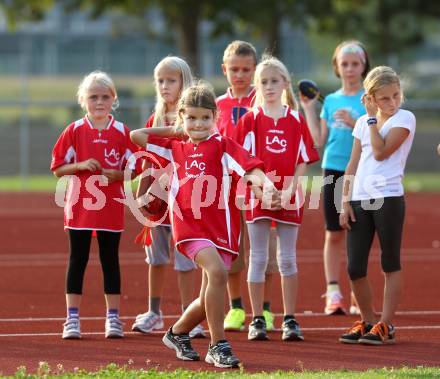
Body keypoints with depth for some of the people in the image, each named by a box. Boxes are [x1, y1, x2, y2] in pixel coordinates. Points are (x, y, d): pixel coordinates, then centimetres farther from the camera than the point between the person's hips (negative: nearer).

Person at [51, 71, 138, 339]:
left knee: (110, 260, 6)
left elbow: (133, 169, 5)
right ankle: (72, 318, 7)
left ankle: (113, 318, 13)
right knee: (77, 261, 3)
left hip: (111, 208, 0)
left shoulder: (122, 133, 1)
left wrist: (116, 174, -14)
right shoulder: (75, 131, 0)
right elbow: (58, 168, 1)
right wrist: (81, 165, -15)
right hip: (80, 207, 0)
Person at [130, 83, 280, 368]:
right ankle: (218, 346, -20)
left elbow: (249, 166, -10)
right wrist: (174, 131, 19)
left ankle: (177, 333, 34)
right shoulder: (176, 148, 16)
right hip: (189, 224, 0)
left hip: (221, 226, 0)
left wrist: (266, 184, -30)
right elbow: (136, 136, 21)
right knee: (217, 271, -27)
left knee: (209, 300, 4)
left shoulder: (222, 145, 6)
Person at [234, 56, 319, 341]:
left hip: (289, 197, 1)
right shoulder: (251, 119, 1)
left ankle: (290, 319, 9)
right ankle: (257, 320, 7)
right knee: (258, 258, 2)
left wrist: (290, 190, -10)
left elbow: (303, 161, 3)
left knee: (288, 259, 4)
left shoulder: (296, 120, 5)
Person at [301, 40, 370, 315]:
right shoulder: (330, 101, 11)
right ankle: (333, 293, 0)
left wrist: (354, 123, -21)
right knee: (334, 233, 1)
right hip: (334, 169, 3)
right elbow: (319, 140, 7)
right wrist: (309, 108, 6)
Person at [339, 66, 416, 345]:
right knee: (355, 267, 2)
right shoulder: (363, 122, 14)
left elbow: (381, 152, -13)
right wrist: (345, 201, 7)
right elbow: (354, 164, 14)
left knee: (390, 263, 2)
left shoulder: (404, 119, -2)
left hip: (388, 199, -5)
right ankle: (368, 321, 18)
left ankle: (386, 325, 6)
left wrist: (372, 117, -6)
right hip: (359, 201, 5)